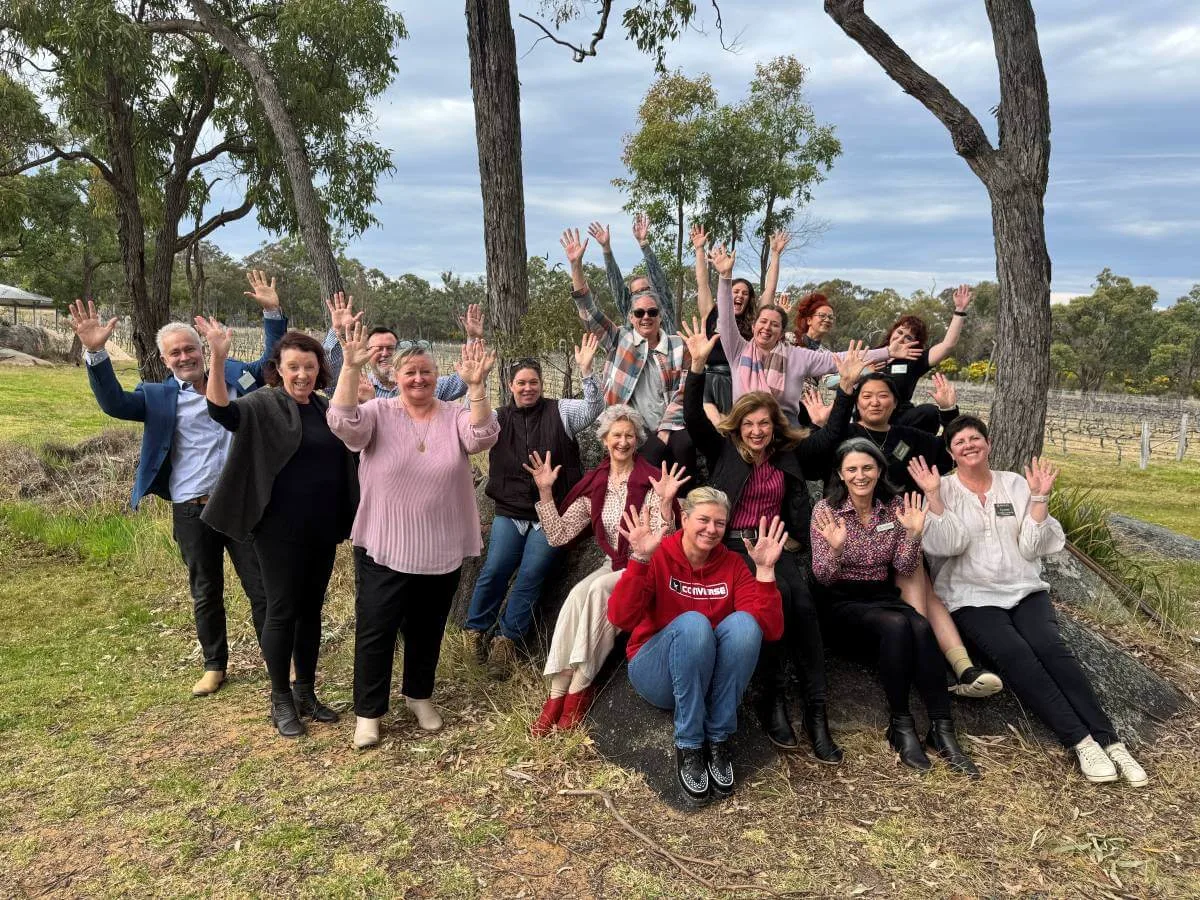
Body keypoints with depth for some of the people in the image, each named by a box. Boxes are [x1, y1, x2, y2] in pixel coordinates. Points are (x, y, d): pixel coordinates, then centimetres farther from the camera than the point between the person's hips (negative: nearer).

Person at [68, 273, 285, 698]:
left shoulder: (235, 375, 6)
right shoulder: (158, 396, 4)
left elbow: (273, 360, 11)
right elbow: (114, 403, -8)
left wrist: (272, 313, -2)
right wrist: (95, 352, -21)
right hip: (192, 511, 1)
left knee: (264, 588, 7)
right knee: (206, 595, 15)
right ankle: (214, 666, 31)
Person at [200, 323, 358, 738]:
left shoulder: (327, 408, 8)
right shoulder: (264, 405, -8)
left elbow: (345, 460, 19)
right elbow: (221, 411, -28)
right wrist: (218, 359, -42)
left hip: (323, 530, 5)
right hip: (281, 532, -5)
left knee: (312, 610, 14)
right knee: (282, 611, 3)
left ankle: (306, 692, 28)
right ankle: (281, 699, 18)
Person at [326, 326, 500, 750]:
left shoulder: (455, 416, -1)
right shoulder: (379, 413, -5)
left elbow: (483, 437, -20)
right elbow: (343, 423, -24)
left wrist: (476, 385, -33)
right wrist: (351, 366, -35)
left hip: (442, 551, 2)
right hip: (383, 549, -2)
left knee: (427, 629, 18)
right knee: (375, 631, 4)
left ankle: (419, 694, 39)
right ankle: (368, 711, 21)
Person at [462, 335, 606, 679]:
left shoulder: (559, 412, 2)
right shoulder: (499, 418, 9)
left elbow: (593, 407, -11)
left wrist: (585, 369, -26)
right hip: (511, 511, 2)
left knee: (531, 575, -12)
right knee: (495, 570, -12)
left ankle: (506, 638, 1)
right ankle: (475, 631, 7)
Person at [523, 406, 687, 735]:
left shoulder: (652, 481, -8)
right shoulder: (594, 486, 6)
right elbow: (558, 536, 3)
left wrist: (665, 501, -29)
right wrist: (545, 491, -4)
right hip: (612, 569, 4)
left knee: (599, 589, -31)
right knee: (577, 594, -27)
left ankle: (579, 688, -23)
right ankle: (557, 693, -25)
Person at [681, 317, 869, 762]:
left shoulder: (790, 453, 16)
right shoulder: (722, 450, 9)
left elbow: (831, 435, 11)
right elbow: (693, 417, -3)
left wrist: (847, 388, -1)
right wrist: (698, 366, -15)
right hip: (732, 546, -2)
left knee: (802, 601, -28)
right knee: (777, 594, -32)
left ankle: (816, 709, -24)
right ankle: (773, 697, -21)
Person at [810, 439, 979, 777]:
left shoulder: (894, 505, 3)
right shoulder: (826, 510, -6)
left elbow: (904, 567, 1)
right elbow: (823, 577, -10)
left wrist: (913, 534, -17)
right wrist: (835, 549, -30)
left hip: (883, 595, 3)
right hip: (843, 601, -3)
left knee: (921, 627, -29)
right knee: (896, 625, -32)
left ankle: (941, 730, -23)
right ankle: (901, 726, -21)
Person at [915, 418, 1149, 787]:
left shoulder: (1016, 484, 11)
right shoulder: (943, 489, 4)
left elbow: (1031, 548, 4)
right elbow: (946, 544, -11)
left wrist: (1039, 497, -3)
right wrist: (933, 495, -15)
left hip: (1025, 589, 3)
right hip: (973, 596, -2)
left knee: (1050, 646, -25)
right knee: (1014, 653, -28)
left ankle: (1109, 740, -25)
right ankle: (1081, 742, -28)